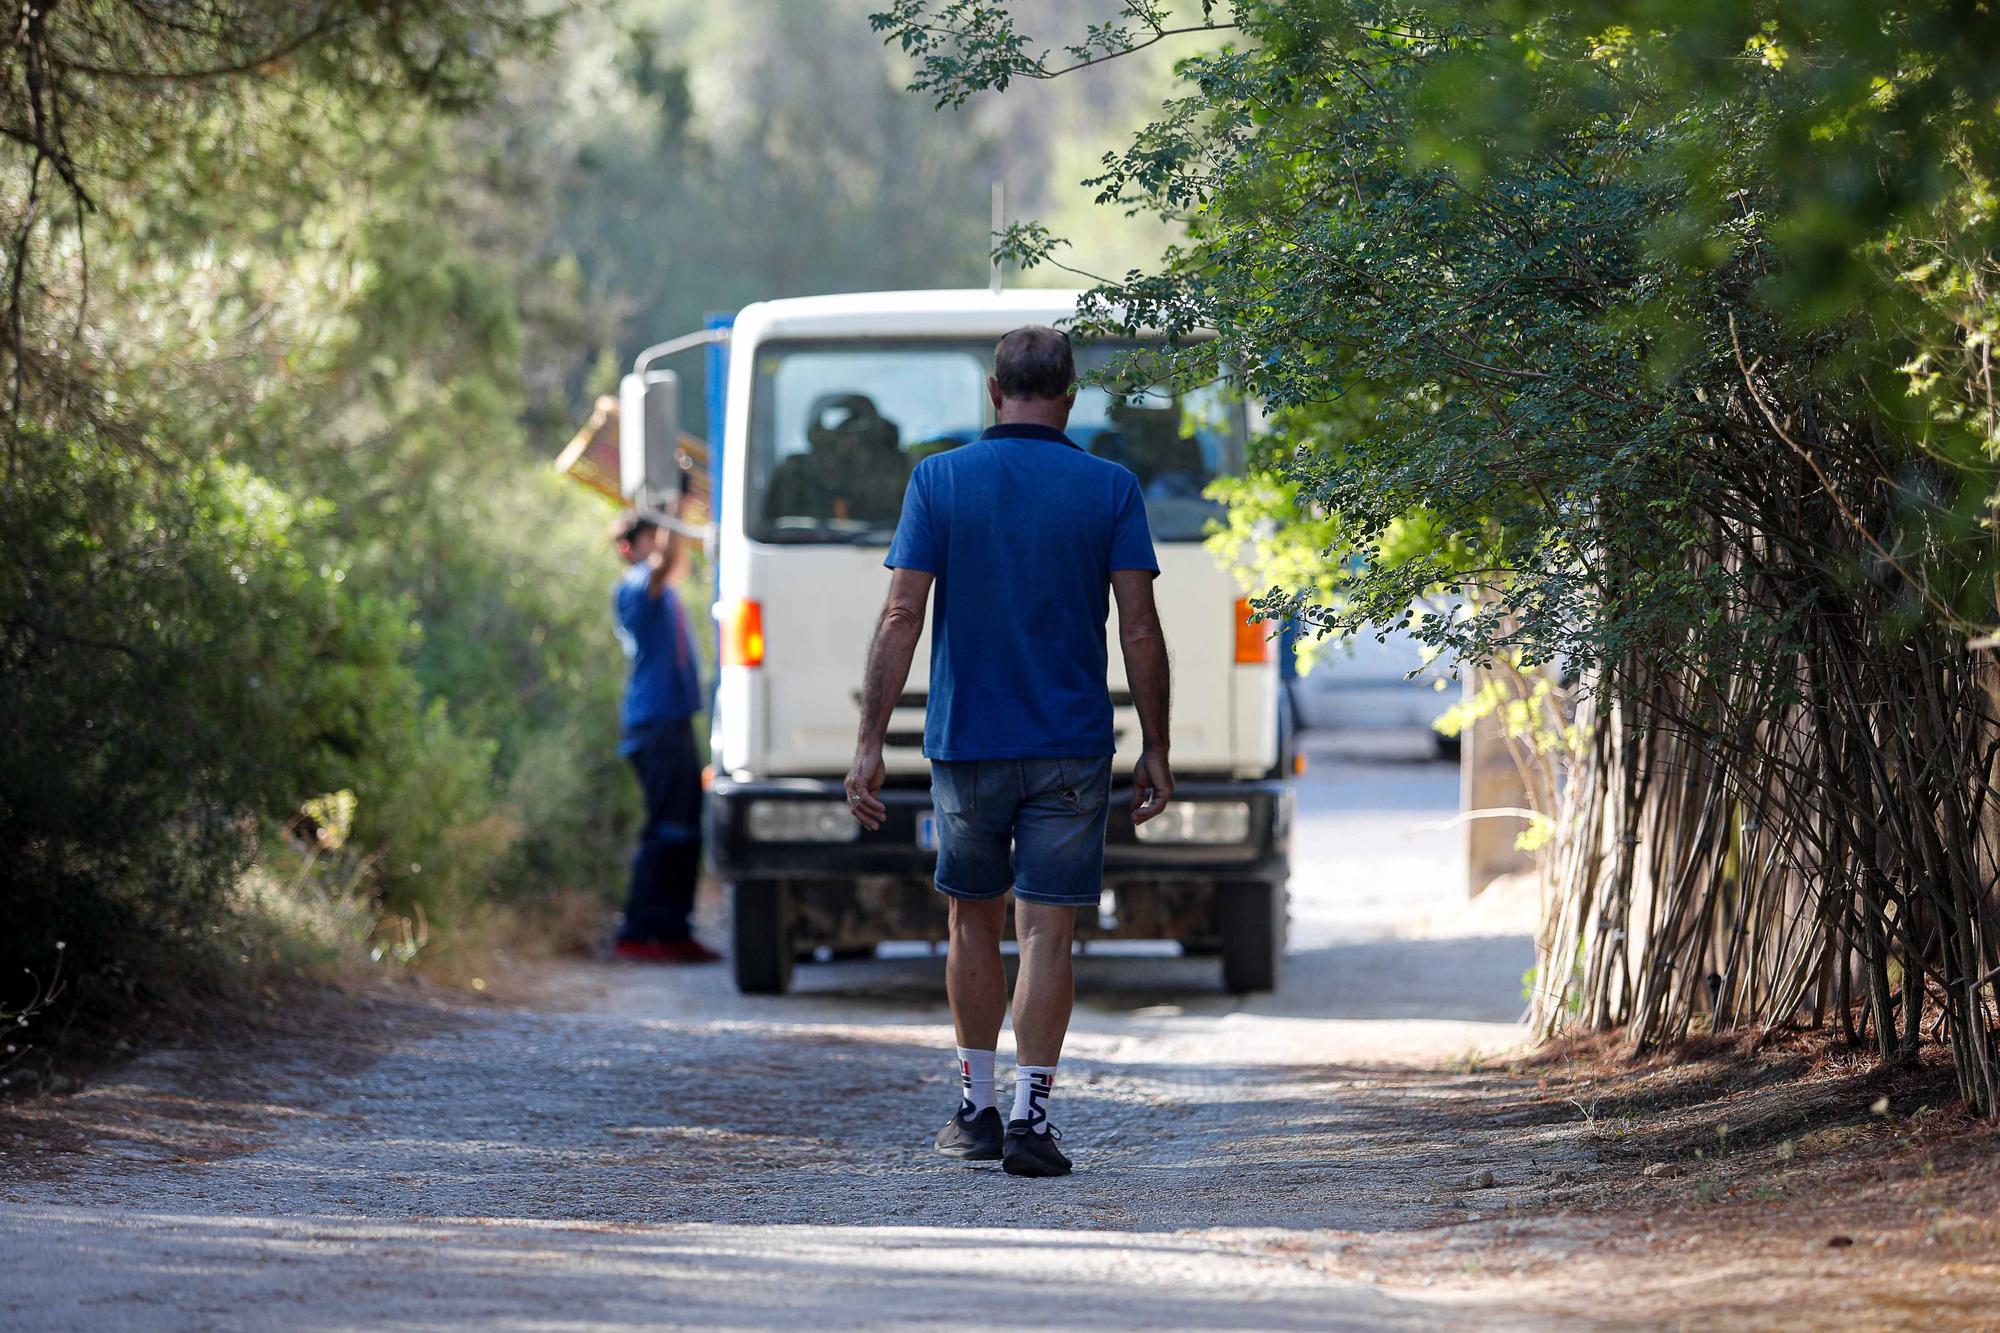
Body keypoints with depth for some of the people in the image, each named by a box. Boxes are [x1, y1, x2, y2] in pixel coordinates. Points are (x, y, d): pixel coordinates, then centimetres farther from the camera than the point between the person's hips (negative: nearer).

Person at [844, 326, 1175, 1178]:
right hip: (1071, 751, -1)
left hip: (966, 744, 1)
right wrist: (1155, 748, 3)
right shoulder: (1109, 489, -2)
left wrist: (871, 742, -4)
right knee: (1046, 932, 0)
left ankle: (976, 1109, 21)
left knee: (973, 924, 16)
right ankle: (1030, 1117, -8)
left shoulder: (940, 481, -1)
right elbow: (1139, 629, -4)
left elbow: (900, 619, -5)